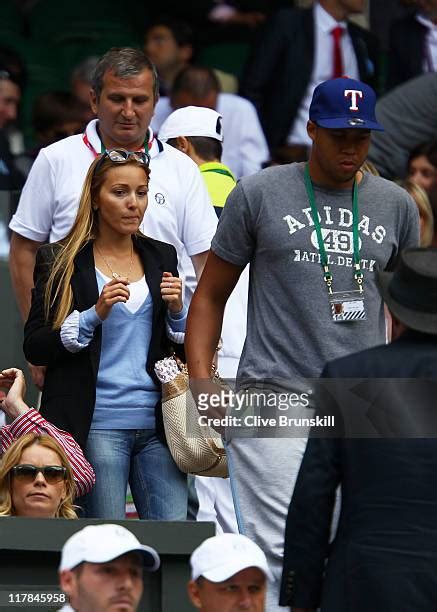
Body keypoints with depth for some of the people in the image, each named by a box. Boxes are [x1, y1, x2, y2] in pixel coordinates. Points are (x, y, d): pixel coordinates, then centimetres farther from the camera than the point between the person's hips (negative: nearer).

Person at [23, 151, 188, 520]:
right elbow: (34, 348, -3)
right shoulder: (60, 262, 3)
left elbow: (186, 346, 20)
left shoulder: (162, 257, 16)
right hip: (96, 424, -4)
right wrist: (95, 314, -15)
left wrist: (177, 310, -1)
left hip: (156, 423, 4)